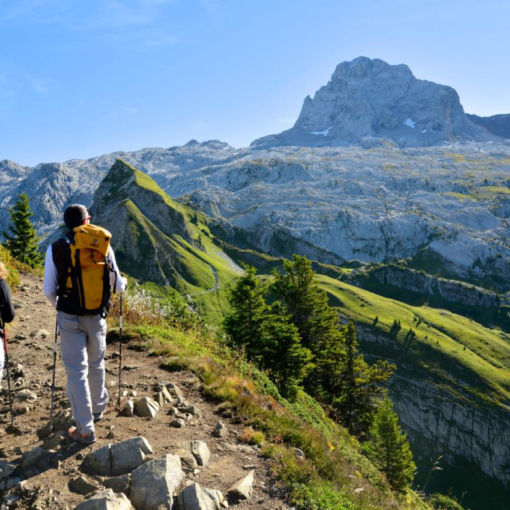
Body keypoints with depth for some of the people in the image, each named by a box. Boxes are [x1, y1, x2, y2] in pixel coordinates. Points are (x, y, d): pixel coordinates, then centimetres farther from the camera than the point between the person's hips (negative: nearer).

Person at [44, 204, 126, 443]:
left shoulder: (55, 249, -9)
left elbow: (49, 291, -4)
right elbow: (117, 285, 0)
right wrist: (124, 282, 24)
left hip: (69, 317, -1)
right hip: (96, 316, 2)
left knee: (76, 372, 4)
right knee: (96, 365, 22)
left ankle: (85, 430, 8)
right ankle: (98, 408, 42)